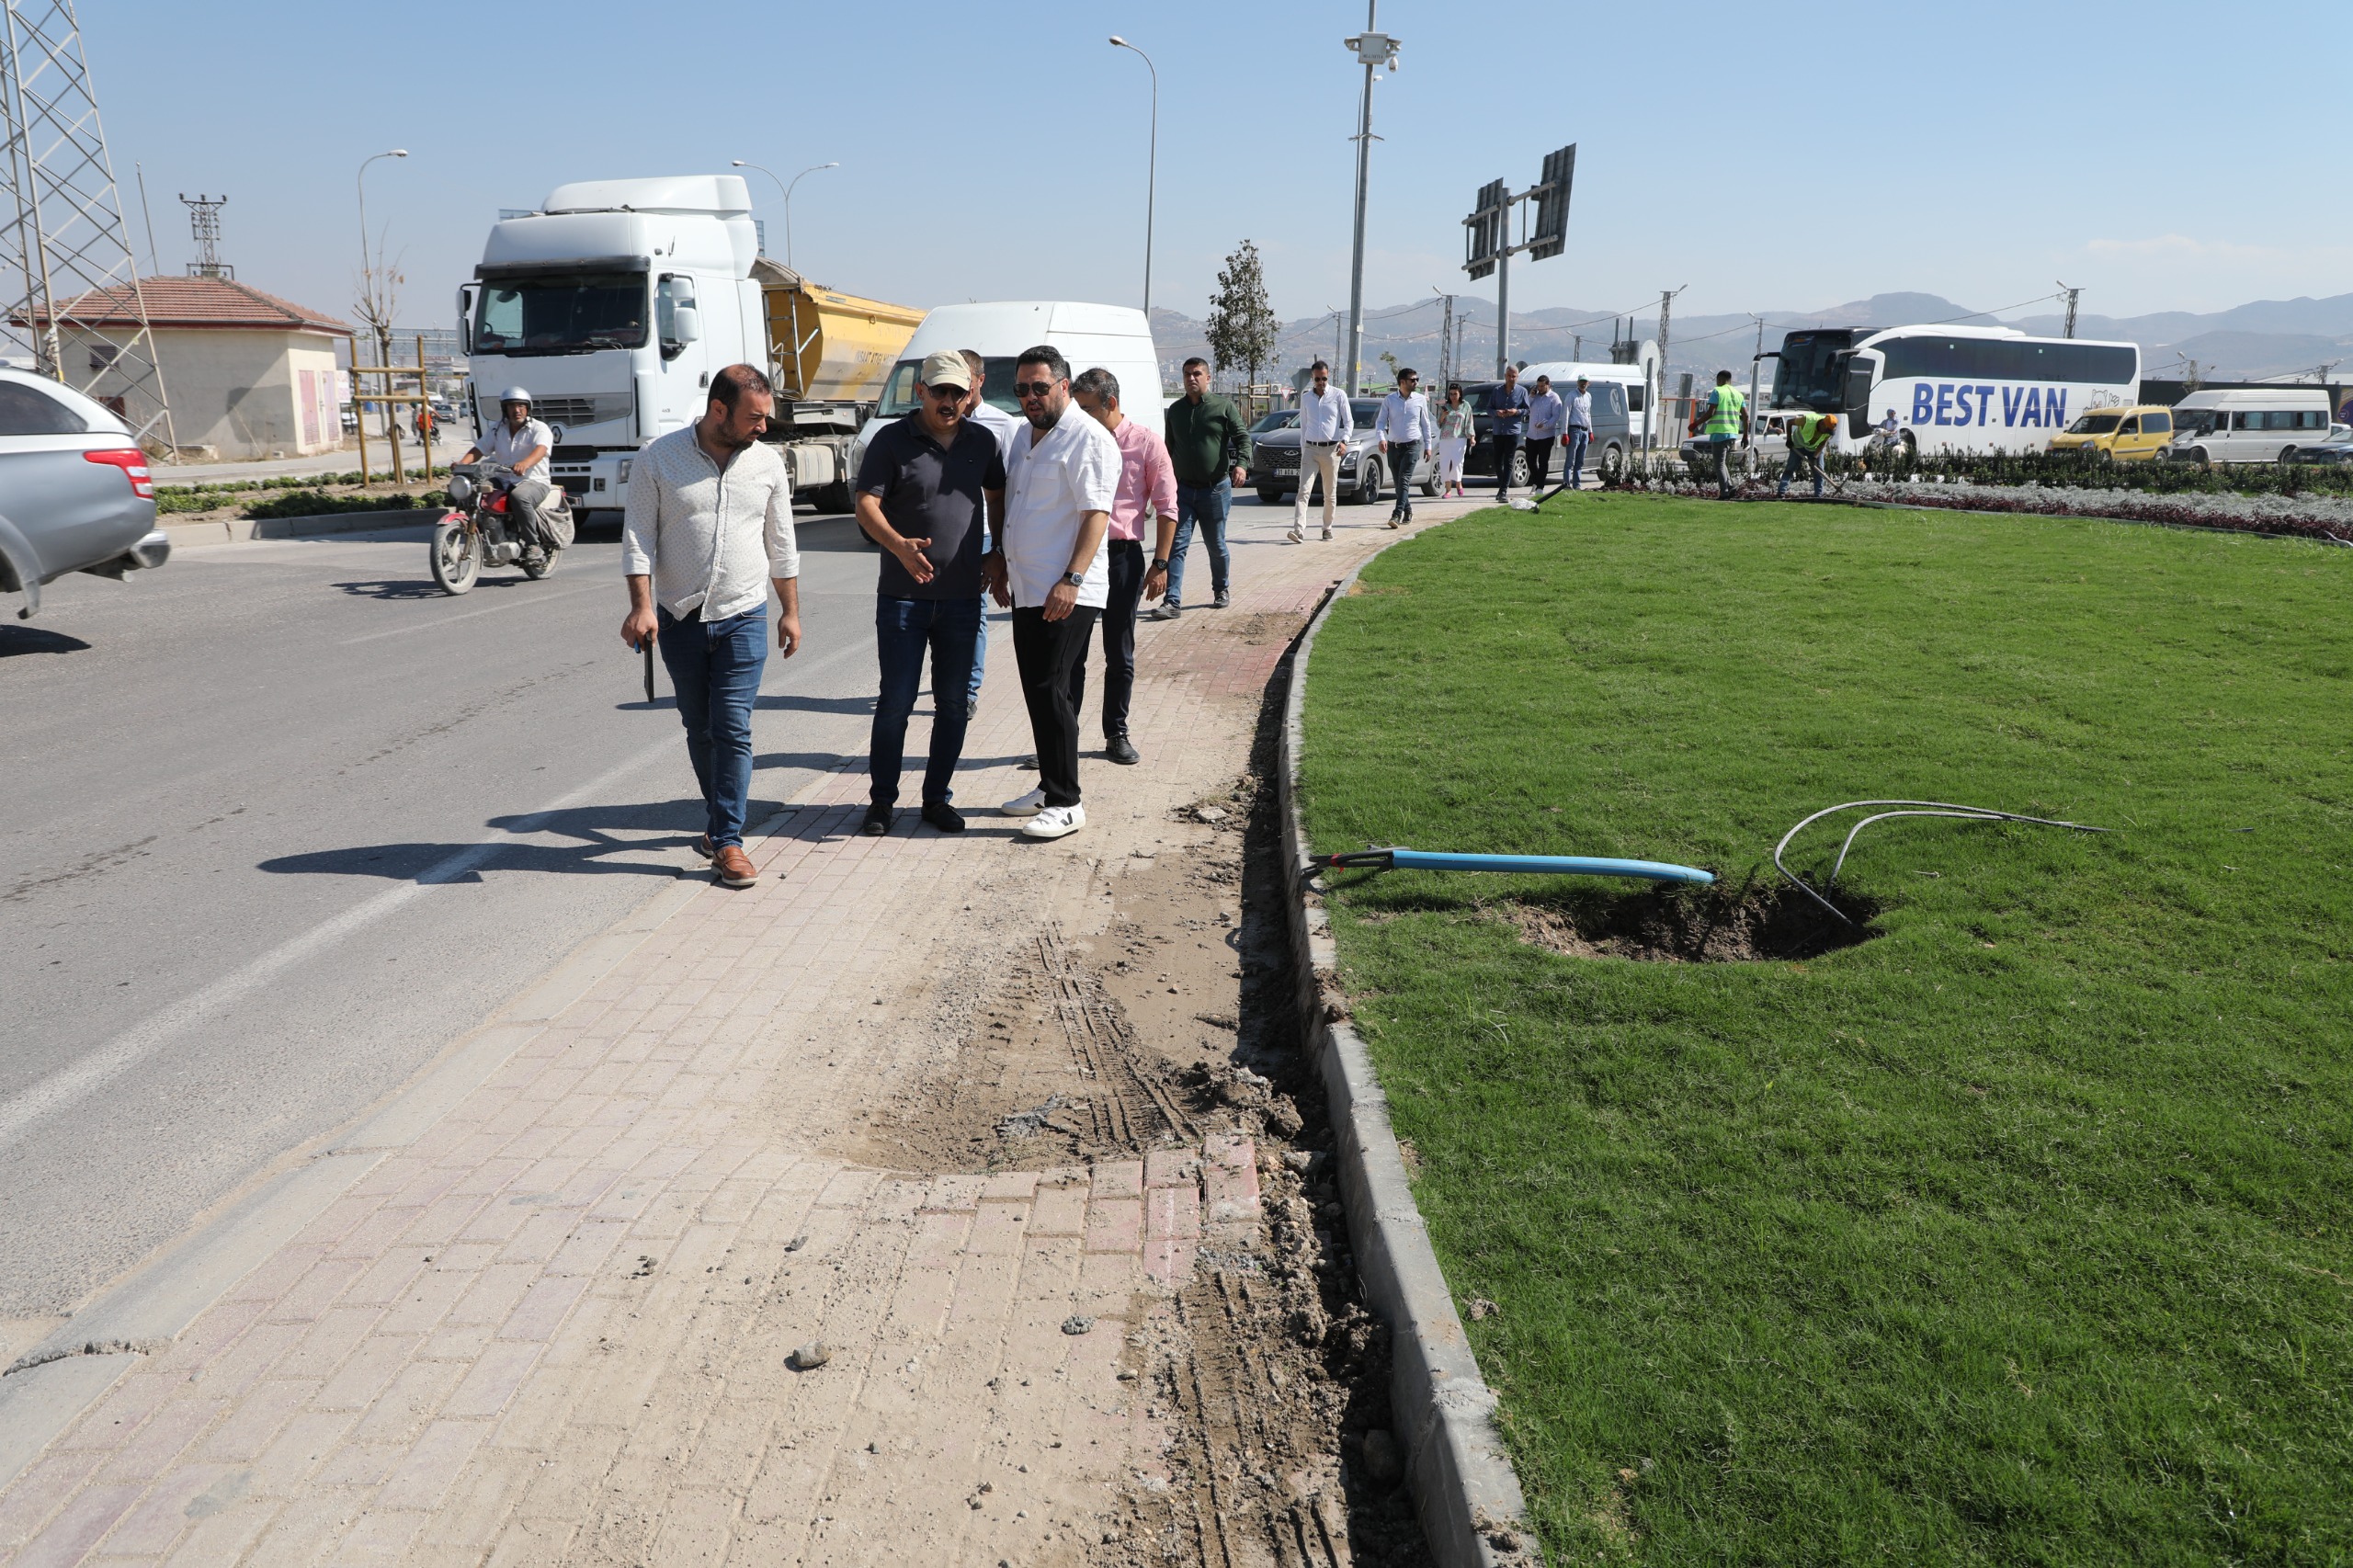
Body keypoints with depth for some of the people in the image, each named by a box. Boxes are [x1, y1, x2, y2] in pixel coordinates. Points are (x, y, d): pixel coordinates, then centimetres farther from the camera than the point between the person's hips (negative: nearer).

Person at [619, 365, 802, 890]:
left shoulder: (768, 462, 2)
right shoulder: (658, 458, -4)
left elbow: (781, 544, 11)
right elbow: (638, 537, -4)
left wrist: (790, 610, 12)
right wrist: (641, 605, -15)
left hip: (743, 618, 0)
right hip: (679, 618, 0)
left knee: (733, 729, -7)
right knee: (699, 728, 12)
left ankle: (727, 840, -3)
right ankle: (720, 814, 31)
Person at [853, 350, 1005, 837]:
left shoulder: (982, 441, 8)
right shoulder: (892, 440, -4)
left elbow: (997, 497, 22)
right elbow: (866, 505, -11)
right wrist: (899, 545, -29)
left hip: (963, 598, 3)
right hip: (903, 596, -3)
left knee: (955, 704, 7)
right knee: (896, 701, 1)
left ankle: (938, 797, 21)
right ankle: (882, 799, 15)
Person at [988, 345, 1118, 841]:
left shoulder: (1088, 440, -11)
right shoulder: (1025, 437, 18)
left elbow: (1096, 514, -19)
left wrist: (1071, 580, -26)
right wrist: (998, 562, 23)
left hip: (1066, 594, -9)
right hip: (1026, 590, 9)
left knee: (1051, 693, -10)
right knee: (1039, 693, 13)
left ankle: (1066, 805, -4)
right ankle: (1050, 786, 24)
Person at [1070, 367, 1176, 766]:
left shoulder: (1146, 444, -3)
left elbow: (1166, 507, -2)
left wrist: (1160, 564, -8)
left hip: (1123, 555, -2)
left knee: (1120, 654, 8)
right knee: (1071, 651, 3)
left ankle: (1116, 733, 19)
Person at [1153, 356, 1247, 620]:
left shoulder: (1224, 406, -1)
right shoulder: (1175, 410, 11)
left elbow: (1243, 437, -7)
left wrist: (1242, 464, -26)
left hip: (1216, 489, -2)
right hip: (1183, 488, 3)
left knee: (1216, 546, 10)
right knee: (1177, 545, -8)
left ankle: (1222, 591, 32)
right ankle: (1172, 602, -12)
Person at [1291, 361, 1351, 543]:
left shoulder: (1339, 395, 1)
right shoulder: (1305, 398, 10)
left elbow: (1349, 422, 0)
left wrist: (1344, 441, -16)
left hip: (1331, 449, -1)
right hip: (1310, 449, 2)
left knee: (1330, 493, 7)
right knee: (1303, 491, -13)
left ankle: (1327, 528, 22)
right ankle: (1299, 531, -22)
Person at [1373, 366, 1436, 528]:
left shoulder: (1420, 400, 2)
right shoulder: (1389, 400, 0)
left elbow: (1426, 424, 10)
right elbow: (1380, 422, 0)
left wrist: (1428, 446, 9)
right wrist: (1381, 438, -18)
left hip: (1412, 445, -2)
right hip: (1393, 446, 2)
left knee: (1404, 480, -15)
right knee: (1398, 482, 8)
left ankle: (1397, 515, -22)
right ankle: (1408, 512, 24)